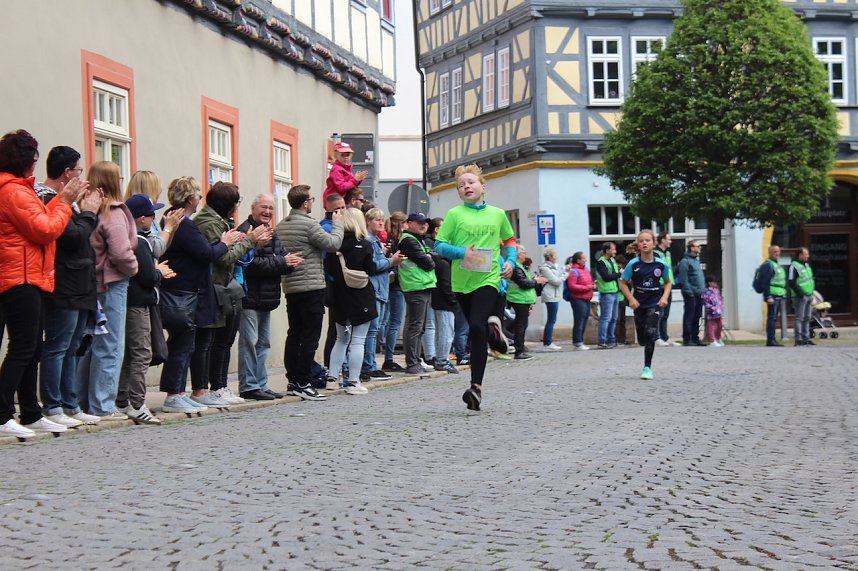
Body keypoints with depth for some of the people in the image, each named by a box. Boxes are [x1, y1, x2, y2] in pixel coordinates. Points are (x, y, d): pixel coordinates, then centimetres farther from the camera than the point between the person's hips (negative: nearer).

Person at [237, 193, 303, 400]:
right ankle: (248, 386, -2)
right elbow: (251, 264, -23)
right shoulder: (246, 232, -13)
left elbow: (282, 258, 13)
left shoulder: (271, 233, 18)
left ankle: (261, 384, 19)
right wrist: (282, 263, -19)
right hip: (250, 297, -10)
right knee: (249, 342, -6)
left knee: (263, 343, 13)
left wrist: (290, 262, -11)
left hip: (265, 298, 10)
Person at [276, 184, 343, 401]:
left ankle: (293, 381, 15)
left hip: (290, 287, 8)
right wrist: (337, 223, 2)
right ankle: (303, 383, -7)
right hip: (311, 287, -8)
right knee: (310, 336, -5)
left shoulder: (280, 226, 10)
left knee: (294, 334, 12)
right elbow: (333, 244, -12)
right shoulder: (309, 224, -13)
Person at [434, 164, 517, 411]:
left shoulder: (497, 214, 8)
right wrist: (461, 253, -18)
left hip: (488, 278, -2)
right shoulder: (455, 214, 2)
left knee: (476, 328, -19)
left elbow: (509, 240, 22)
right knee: (476, 328, 12)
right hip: (461, 280, 2)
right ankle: (492, 327, 50)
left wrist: (510, 261, 5)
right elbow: (439, 245, -1)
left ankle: (476, 387, -15)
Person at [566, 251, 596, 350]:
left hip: (587, 299, 9)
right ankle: (578, 343, -2)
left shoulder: (585, 269, 15)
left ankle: (579, 342, 19)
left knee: (584, 321, 12)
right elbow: (572, 286, -20)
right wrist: (586, 287, -19)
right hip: (578, 299, -9)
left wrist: (593, 286, 7)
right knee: (579, 321, -7)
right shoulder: (573, 271, -12)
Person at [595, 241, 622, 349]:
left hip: (615, 292, 8)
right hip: (607, 293, -8)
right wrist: (619, 274, -10)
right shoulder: (601, 262, -10)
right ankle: (602, 342, -6)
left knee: (613, 318, 12)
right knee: (606, 318, -8)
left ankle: (611, 340, 20)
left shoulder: (613, 260, 15)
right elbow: (606, 277, -19)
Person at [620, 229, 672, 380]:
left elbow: (668, 282, 11)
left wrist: (665, 297, -5)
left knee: (650, 334, -15)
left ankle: (647, 367, -6)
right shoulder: (633, 264, -9)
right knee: (642, 339, 7)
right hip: (639, 305, 1)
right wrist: (631, 299, -11)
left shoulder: (661, 264, -6)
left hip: (655, 304, -1)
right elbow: (624, 284, 1)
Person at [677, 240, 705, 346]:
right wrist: (689, 292, -19)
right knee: (689, 317, -6)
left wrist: (703, 290, 17)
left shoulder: (697, 260, 20)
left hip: (699, 294, 9)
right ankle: (687, 339, -4)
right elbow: (683, 279, -15)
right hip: (691, 294, -9)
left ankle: (695, 338, 18)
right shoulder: (685, 261, -9)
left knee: (697, 317, 12)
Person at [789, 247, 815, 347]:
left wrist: (812, 292, 15)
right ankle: (798, 339, -8)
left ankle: (806, 338, 15)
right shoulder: (794, 266, -10)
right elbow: (792, 282, -17)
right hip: (800, 297, -8)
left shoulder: (807, 265, 17)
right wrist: (800, 293, -21)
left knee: (807, 318, 10)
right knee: (799, 318, -8)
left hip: (809, 296, 8)